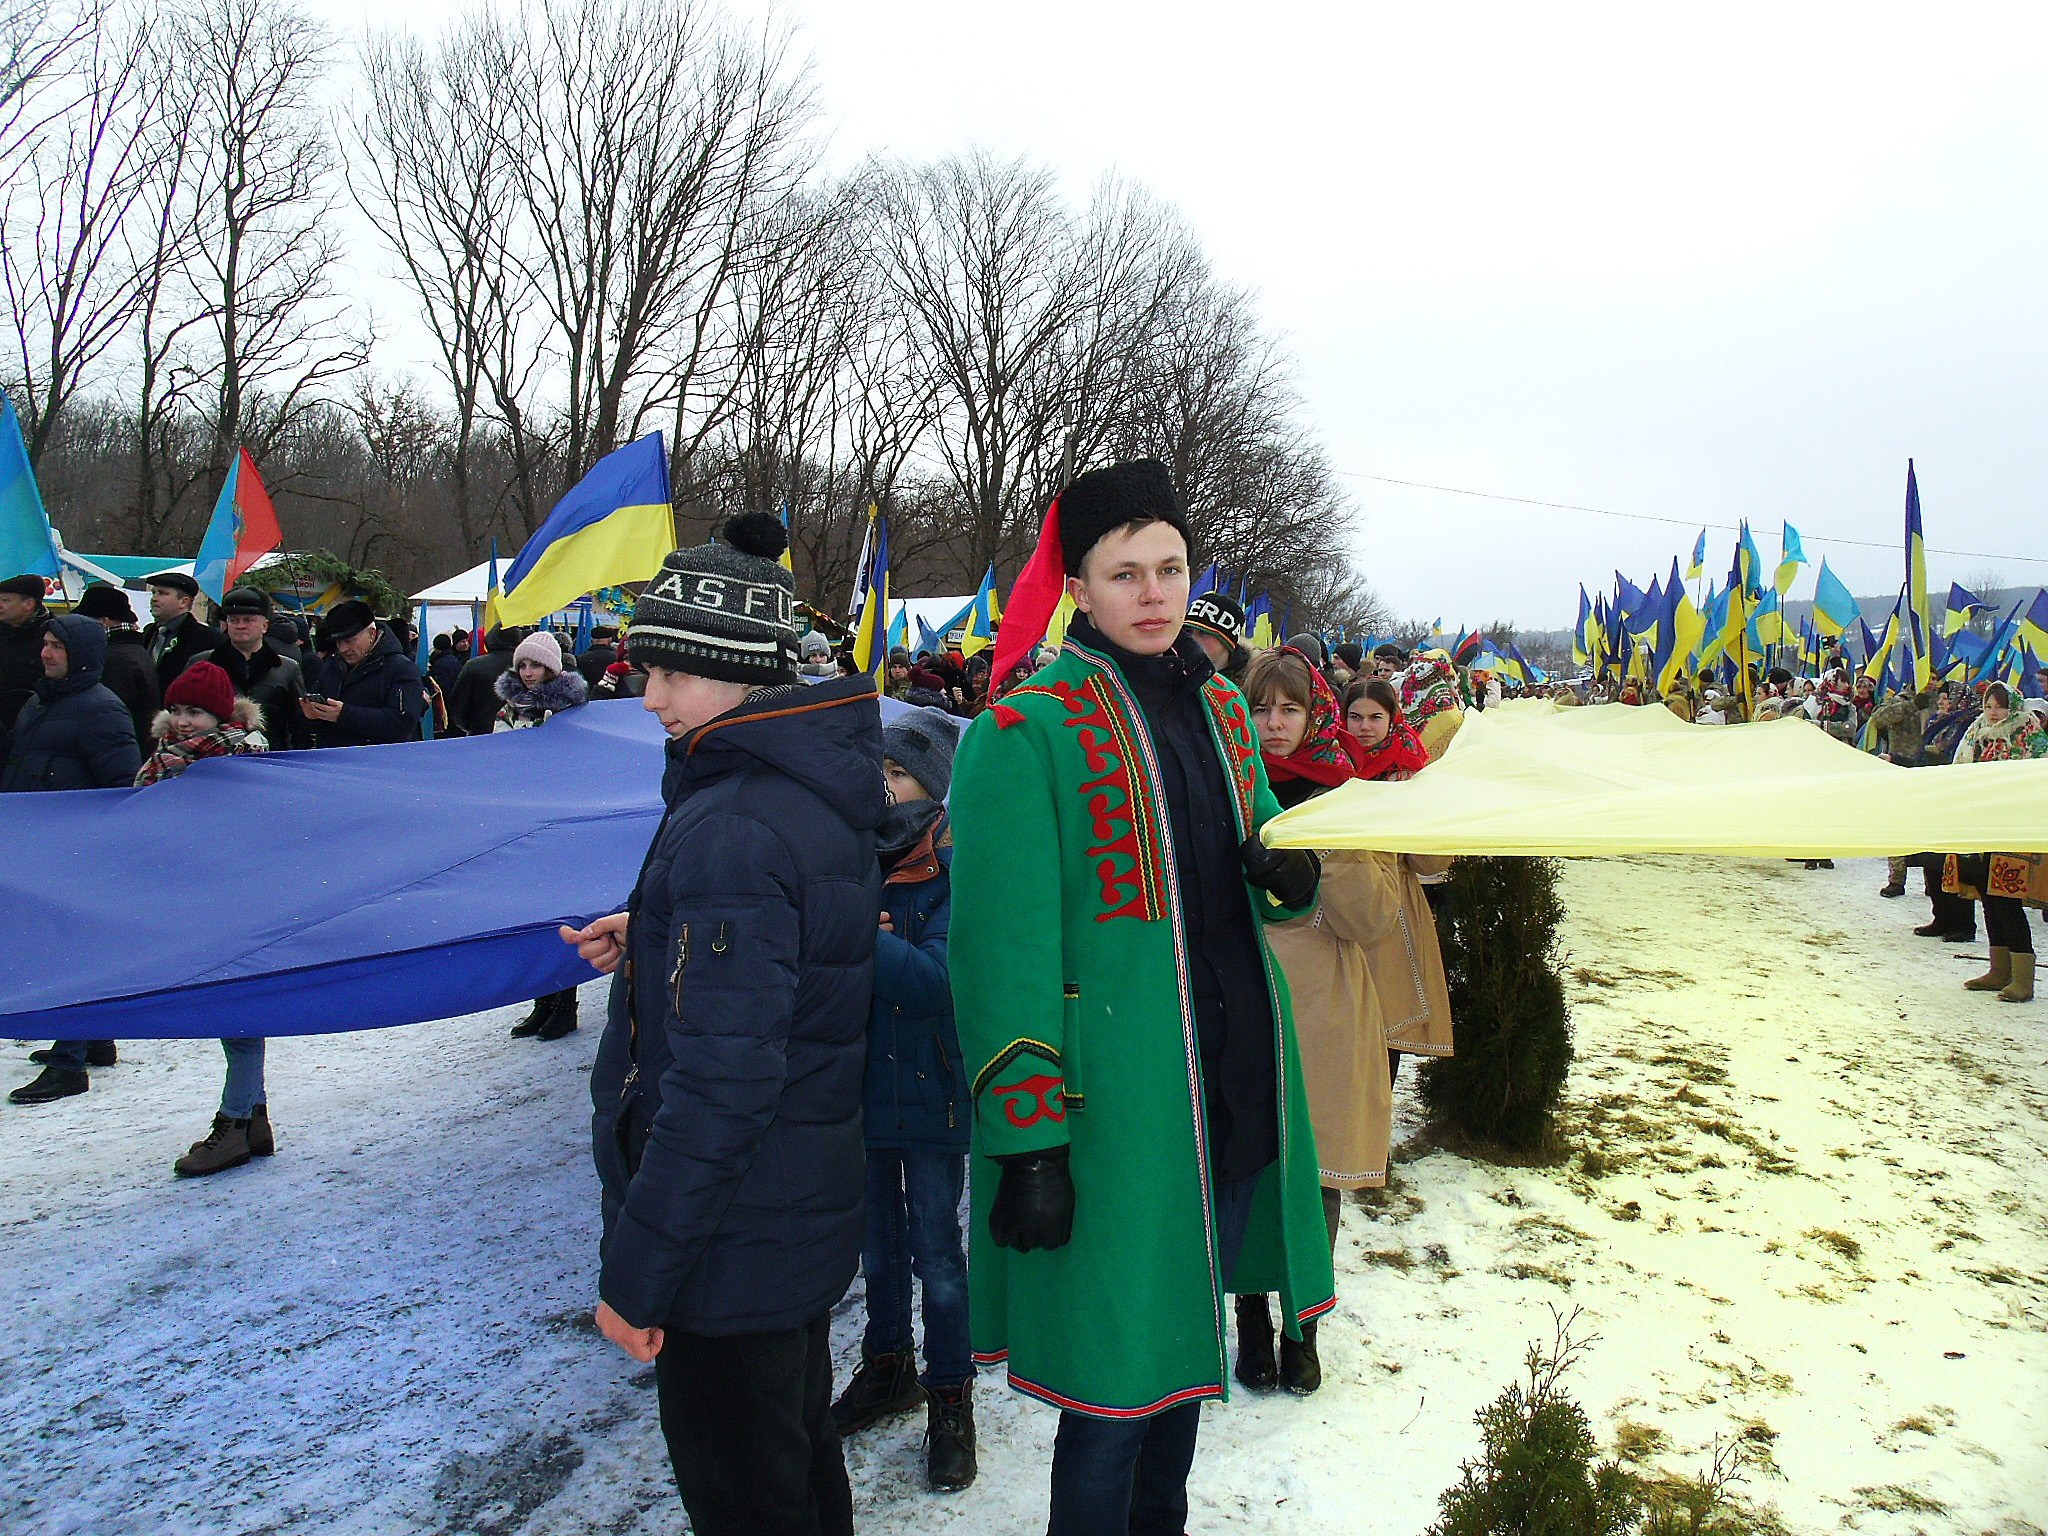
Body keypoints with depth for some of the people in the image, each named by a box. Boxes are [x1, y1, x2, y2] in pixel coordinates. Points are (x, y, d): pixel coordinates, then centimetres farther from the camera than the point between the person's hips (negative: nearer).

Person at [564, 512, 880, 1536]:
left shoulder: (729, 830, -26)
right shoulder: (824, 795, 3)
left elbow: (718, 1083, -28)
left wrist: (636, 1271, -20)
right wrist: (651, 942, 6)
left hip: (731, 1245, -9)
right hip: (806, 1218, 9)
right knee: (797, 1447, 26)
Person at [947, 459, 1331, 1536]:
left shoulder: (1217, 704, 10)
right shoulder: (1026, 731, -12)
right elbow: (1004, 950, -15)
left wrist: (1284, 871, -3)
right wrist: (1027, 1146, -18)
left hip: (1235, 1082, 7)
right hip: (1113, 1102, -6)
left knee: (1183, 1338, 21)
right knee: (1116, 1378, 3)